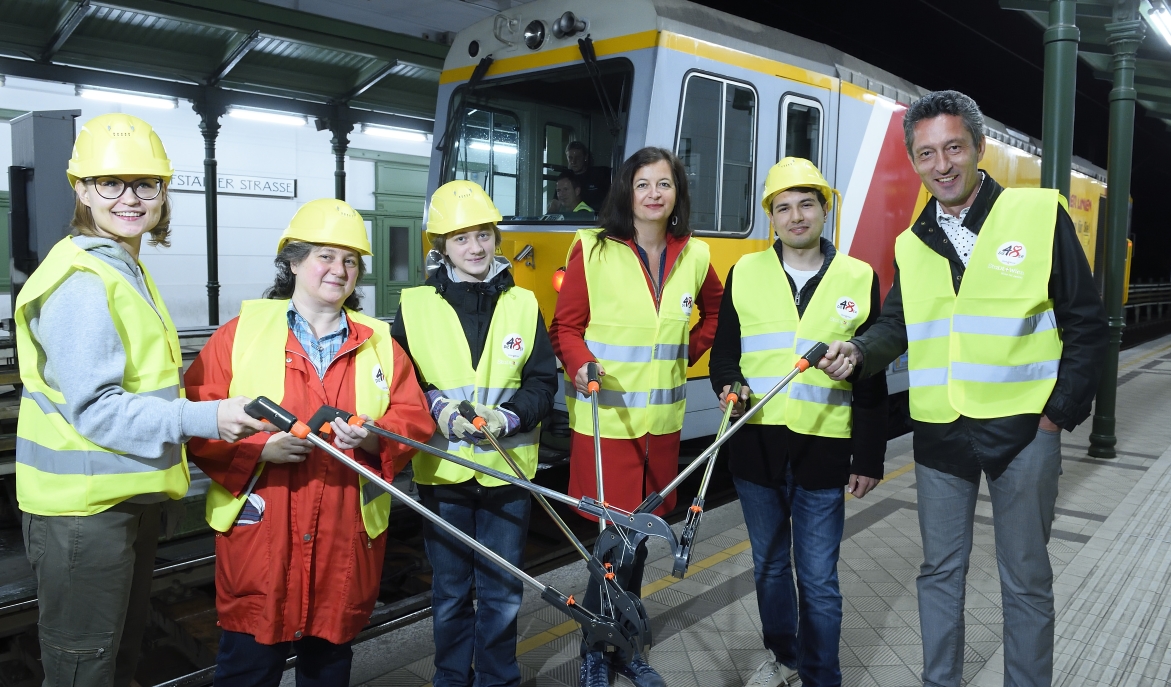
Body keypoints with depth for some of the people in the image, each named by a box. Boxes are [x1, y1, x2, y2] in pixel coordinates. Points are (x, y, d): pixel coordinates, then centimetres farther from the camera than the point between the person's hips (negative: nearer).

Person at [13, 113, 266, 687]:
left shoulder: (127, 270, 12)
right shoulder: (79, 281, -19)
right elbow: (94, 409, -25)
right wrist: (204, 418, -32)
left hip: (130, 496, 10)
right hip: (83, 507, -10)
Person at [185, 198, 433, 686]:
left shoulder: (380, 344, 8)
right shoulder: (240, 333, 1)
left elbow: (414, 419, 3)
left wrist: (373, 438, -17)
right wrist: (260, 448, -19)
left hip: (347, 536, 3)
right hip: (259, 532, -2)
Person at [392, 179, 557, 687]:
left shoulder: (523, 304, 2)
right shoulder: (415, 306, -1)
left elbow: (543, 383, 1)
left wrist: (510, 416, -16)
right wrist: (437, 410, -16)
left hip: (508, 470, 1)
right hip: (442, 471, 0)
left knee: (502, 592, 9)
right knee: (451, 592, 13)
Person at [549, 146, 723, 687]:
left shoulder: (694, 256, 6)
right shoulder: (593, 249, -7)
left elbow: (714, 311, 24)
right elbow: (565, 325, -4)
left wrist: (690, 351, 10)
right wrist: (580, 364, -23)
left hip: (662, 418, 5)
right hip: (604, 416, -4)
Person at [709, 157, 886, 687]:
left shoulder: (858, 279, 1)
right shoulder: (744, 273, 3)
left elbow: (872, 380, 2)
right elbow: (724, 352, 8)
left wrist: (869, 458, 1)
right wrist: (730, 388, -14)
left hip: (824, 450, -2)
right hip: (756, 446, 2)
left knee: (818, 579, 5)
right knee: (769, 565, 18)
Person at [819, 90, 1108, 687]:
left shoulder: (1040, 213, -5)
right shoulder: (912, 244, 7)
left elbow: (1085, 324, -3)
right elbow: (897, 324, 10)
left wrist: (1061, 412, -8)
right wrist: (859, 351, -11)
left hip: (1023, 430, -3)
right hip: (939, 435, 4)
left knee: (1026, 578, 10)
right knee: (940, 570, 15)